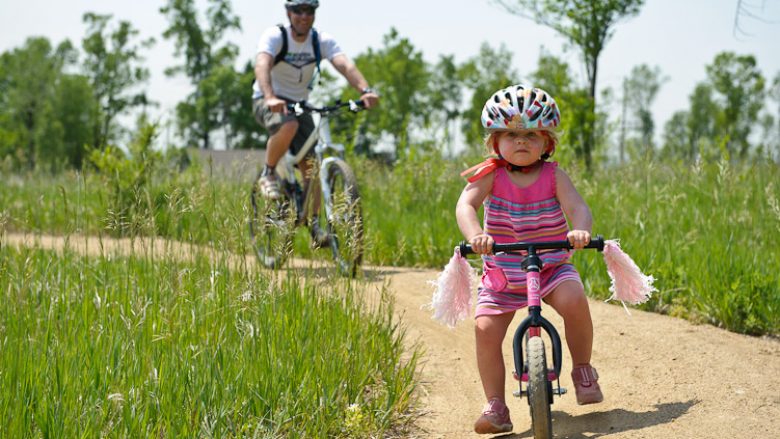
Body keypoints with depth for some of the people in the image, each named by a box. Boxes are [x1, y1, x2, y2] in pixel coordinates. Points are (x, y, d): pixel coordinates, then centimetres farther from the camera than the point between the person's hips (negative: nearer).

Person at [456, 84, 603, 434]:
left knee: (574, 299, -29)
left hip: (551, 267, -1)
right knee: (485, 328, -17)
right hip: (502, 274, 1)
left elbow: (577, 206, -17)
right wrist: (475, 235, -42)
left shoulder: (553, 176, -4)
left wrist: (581, 230, -41)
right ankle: (495, 405, -2)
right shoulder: (489, 175, -6)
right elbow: (465, 205, -21)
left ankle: (583, 371, -4)